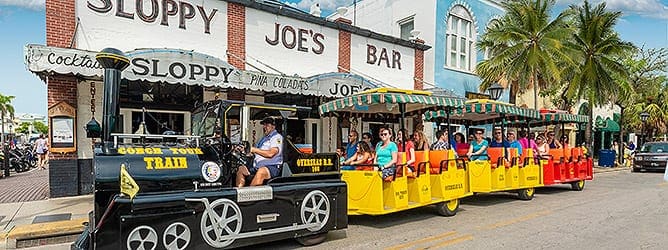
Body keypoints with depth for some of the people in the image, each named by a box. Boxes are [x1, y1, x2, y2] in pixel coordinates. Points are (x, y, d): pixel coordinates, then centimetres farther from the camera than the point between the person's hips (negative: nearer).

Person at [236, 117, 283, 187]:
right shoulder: (264, 138, 27)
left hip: (271, 167, -9)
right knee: (241, 169, -2)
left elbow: (270, 154, -15)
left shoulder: (277, 137, 0)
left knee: (261, 171, -37)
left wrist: (254, 149, -11)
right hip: (257, 166, 9)